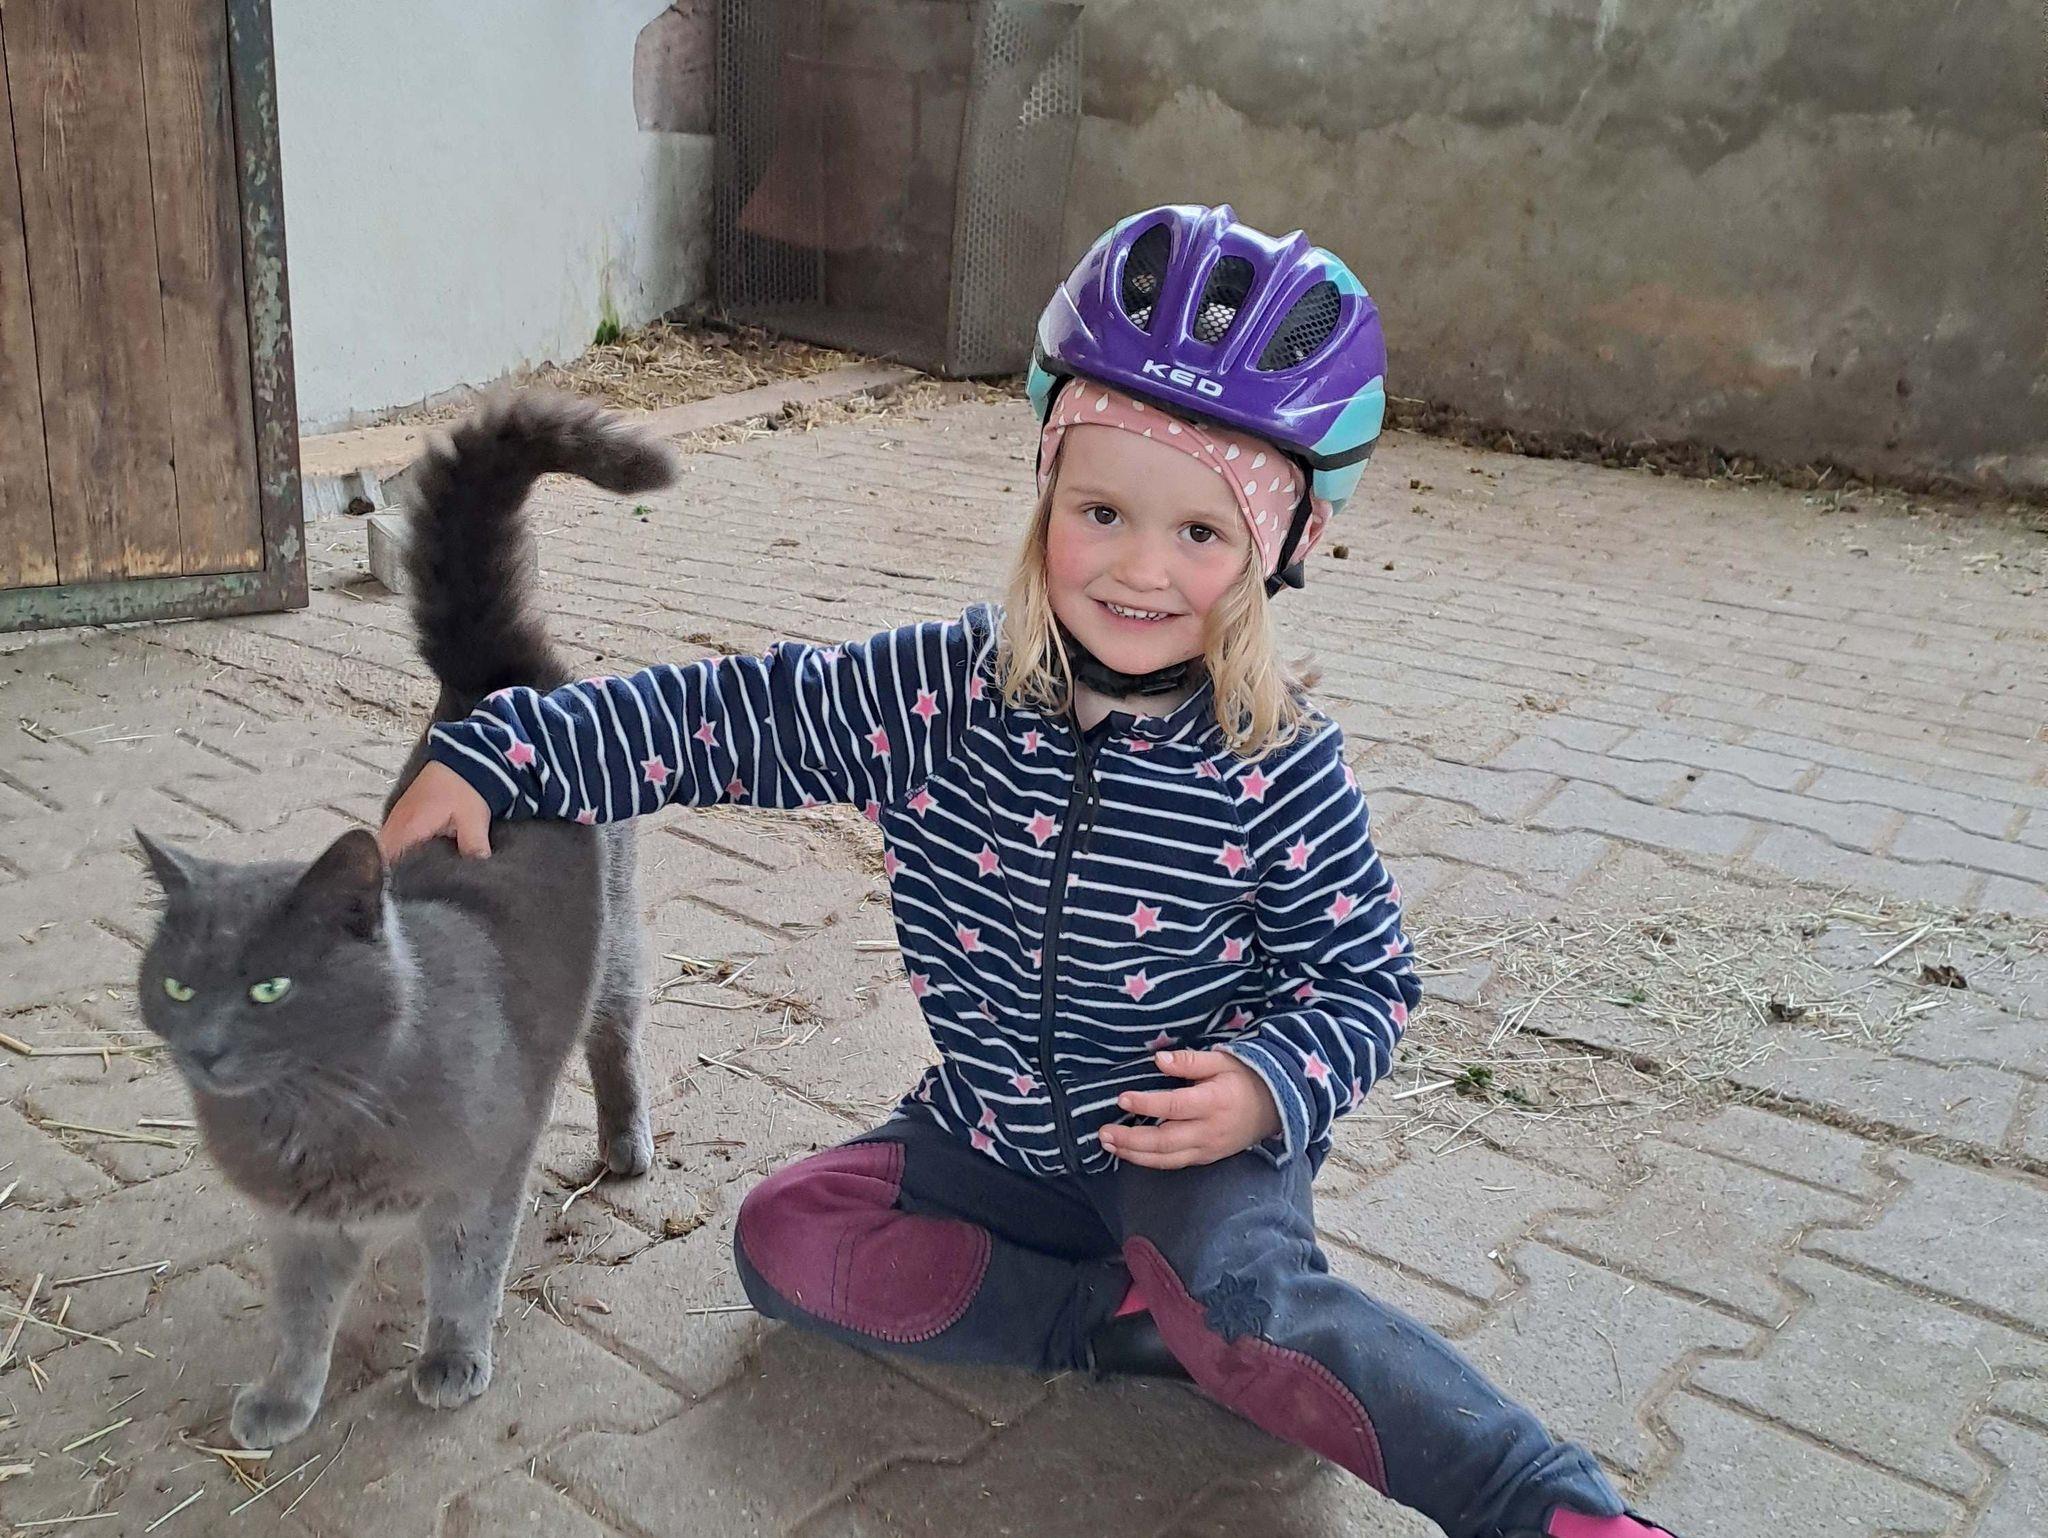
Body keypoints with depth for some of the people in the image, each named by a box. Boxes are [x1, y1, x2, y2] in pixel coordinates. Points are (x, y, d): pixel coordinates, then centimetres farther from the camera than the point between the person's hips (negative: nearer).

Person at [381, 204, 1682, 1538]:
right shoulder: (948, 694, -12)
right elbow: (729, 714, -7)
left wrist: (1270, 1085, -29)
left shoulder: (1277, 766, -18)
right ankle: (1133, 1321, -13)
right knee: (787, 1237, -8)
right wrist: (491, 756, -12)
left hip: (1197, 1145, -5)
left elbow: (1368, 979, -8)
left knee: (1239, 1294, -33)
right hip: (999, 1142, 5)